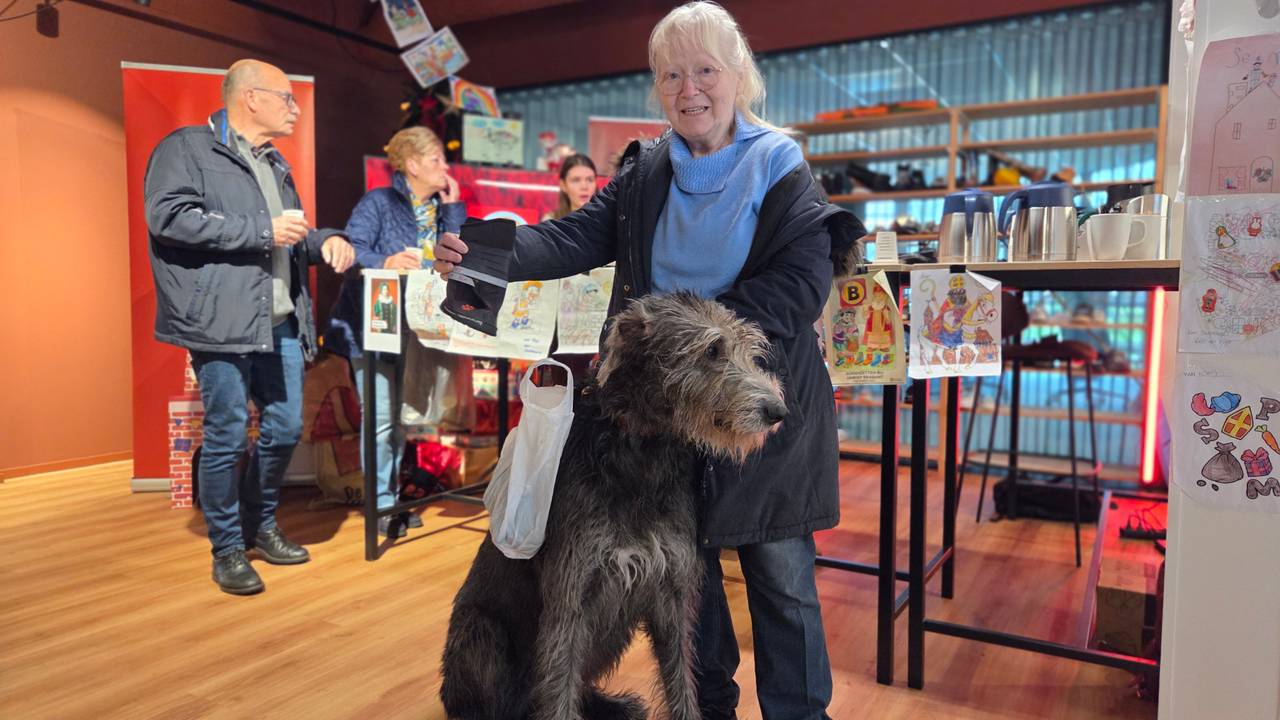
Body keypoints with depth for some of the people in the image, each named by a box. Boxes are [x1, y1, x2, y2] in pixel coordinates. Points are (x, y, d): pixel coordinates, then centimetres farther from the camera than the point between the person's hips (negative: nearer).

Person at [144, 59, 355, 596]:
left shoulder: (274, 165, 23)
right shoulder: (187, 148, -2)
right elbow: (168, 215, -17)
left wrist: (325, 241, 9)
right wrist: (263, 230, -16)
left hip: (281, 324, 8)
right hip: (222, 324, -7)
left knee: (284, 430, 10)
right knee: (227, 437, -1)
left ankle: (261, 526, 31)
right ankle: (227, 550, 15)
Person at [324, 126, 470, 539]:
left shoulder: (441, 209, 11)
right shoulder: (378, 202, -6)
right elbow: (352, 249, -20)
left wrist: (451, 206, -2)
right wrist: (386, 262, -39)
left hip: (413, 331, 6)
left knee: (401, 416, 13)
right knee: (381, 418, -7)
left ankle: (392, 497, 24)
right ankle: (382, 504, 5)